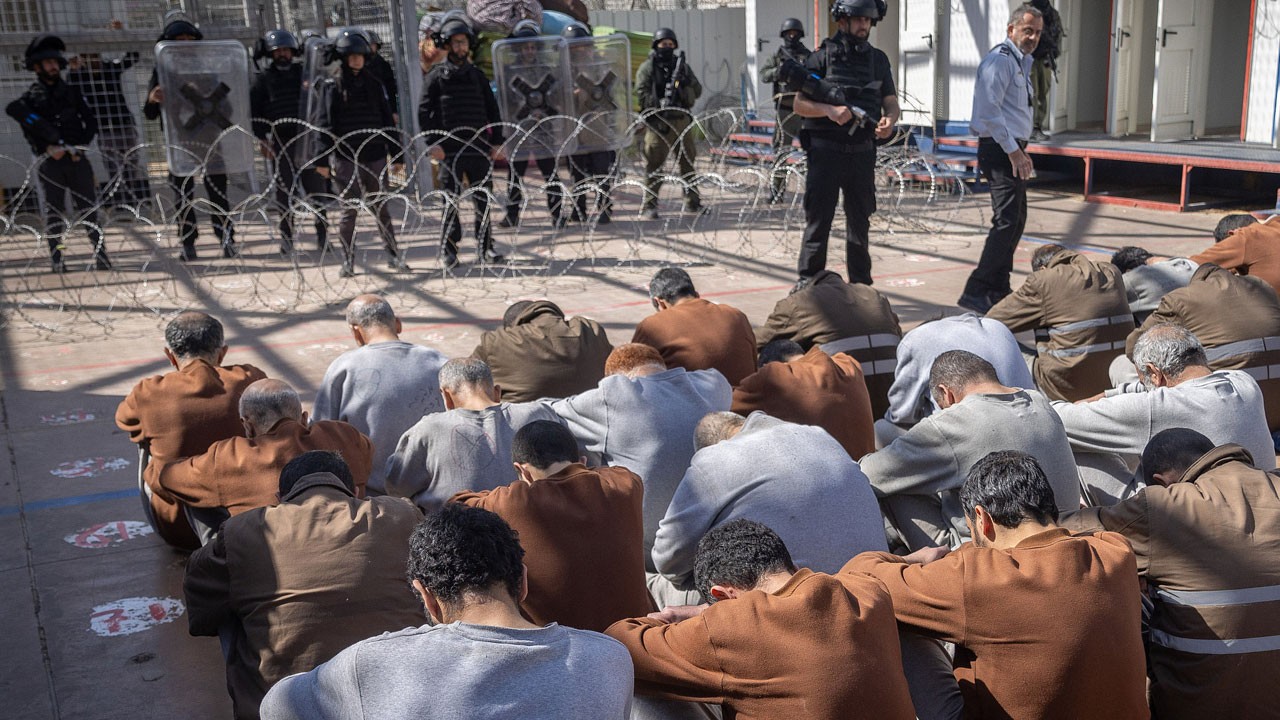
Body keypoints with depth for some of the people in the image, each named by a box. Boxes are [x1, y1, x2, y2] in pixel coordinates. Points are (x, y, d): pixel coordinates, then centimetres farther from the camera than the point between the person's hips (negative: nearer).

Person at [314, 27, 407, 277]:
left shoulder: (374, 84, 10)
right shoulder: (333, 86, 0)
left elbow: (387, 121, 12)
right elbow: (326, 124, -4)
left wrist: (396, 155, 10)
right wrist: (323, 160, -9)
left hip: (375, 156, 3)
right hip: (346, 158, -3)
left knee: (382, 208, 8)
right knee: (349, 210, 1)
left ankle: (393, 255, 17)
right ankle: (348, 261, 9)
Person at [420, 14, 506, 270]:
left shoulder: (477, 74, 14)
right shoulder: (436, 76, 4)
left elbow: (492, 109, 16)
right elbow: (424, 111, -1)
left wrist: (497, 141, 8)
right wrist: (433, 143, -12)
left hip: (480, 148, 3)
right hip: (450, 150, -3)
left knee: (484, 200, 6)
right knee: (451, 202, -1)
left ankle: (485, 247, 15)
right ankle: (448, 250, 7)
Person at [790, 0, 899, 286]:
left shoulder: (878, 59, 10)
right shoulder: (822, 57, -2)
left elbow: (892, 103, 8)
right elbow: (799, 105, -4)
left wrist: (889, 120, -14)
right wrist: (829, 110, -21)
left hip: (862, 152, 4)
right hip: (826, 151, -4)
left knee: (860, 222, 12)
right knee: (818, 221, -3)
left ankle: (861, 287, 21)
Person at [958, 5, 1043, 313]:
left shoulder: (1022, 62, 20)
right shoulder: (1000, 60, -12)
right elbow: (989, 110, -21)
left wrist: (1021, 150, 18)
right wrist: (1012, 150, -20)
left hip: (1013, 150, 11)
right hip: (1000, 149, -11)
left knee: (1016, 220, 14)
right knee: (1006, 221, -17)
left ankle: (998, 288, 22)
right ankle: (976, 292, -18)